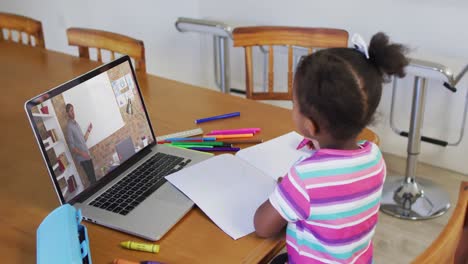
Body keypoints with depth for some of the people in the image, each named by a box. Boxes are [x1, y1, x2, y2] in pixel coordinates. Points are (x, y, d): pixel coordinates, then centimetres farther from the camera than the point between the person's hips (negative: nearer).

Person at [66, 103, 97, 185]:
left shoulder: (76, 124, 15)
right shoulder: (69, 127, -13)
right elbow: (72, 147, -17)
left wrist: (88, 130, 11)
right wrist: (82, 153, -26)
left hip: (87, 156, 8)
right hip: (82, 158, -8)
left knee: (94, 177, 11)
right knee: (92, 179, -7)